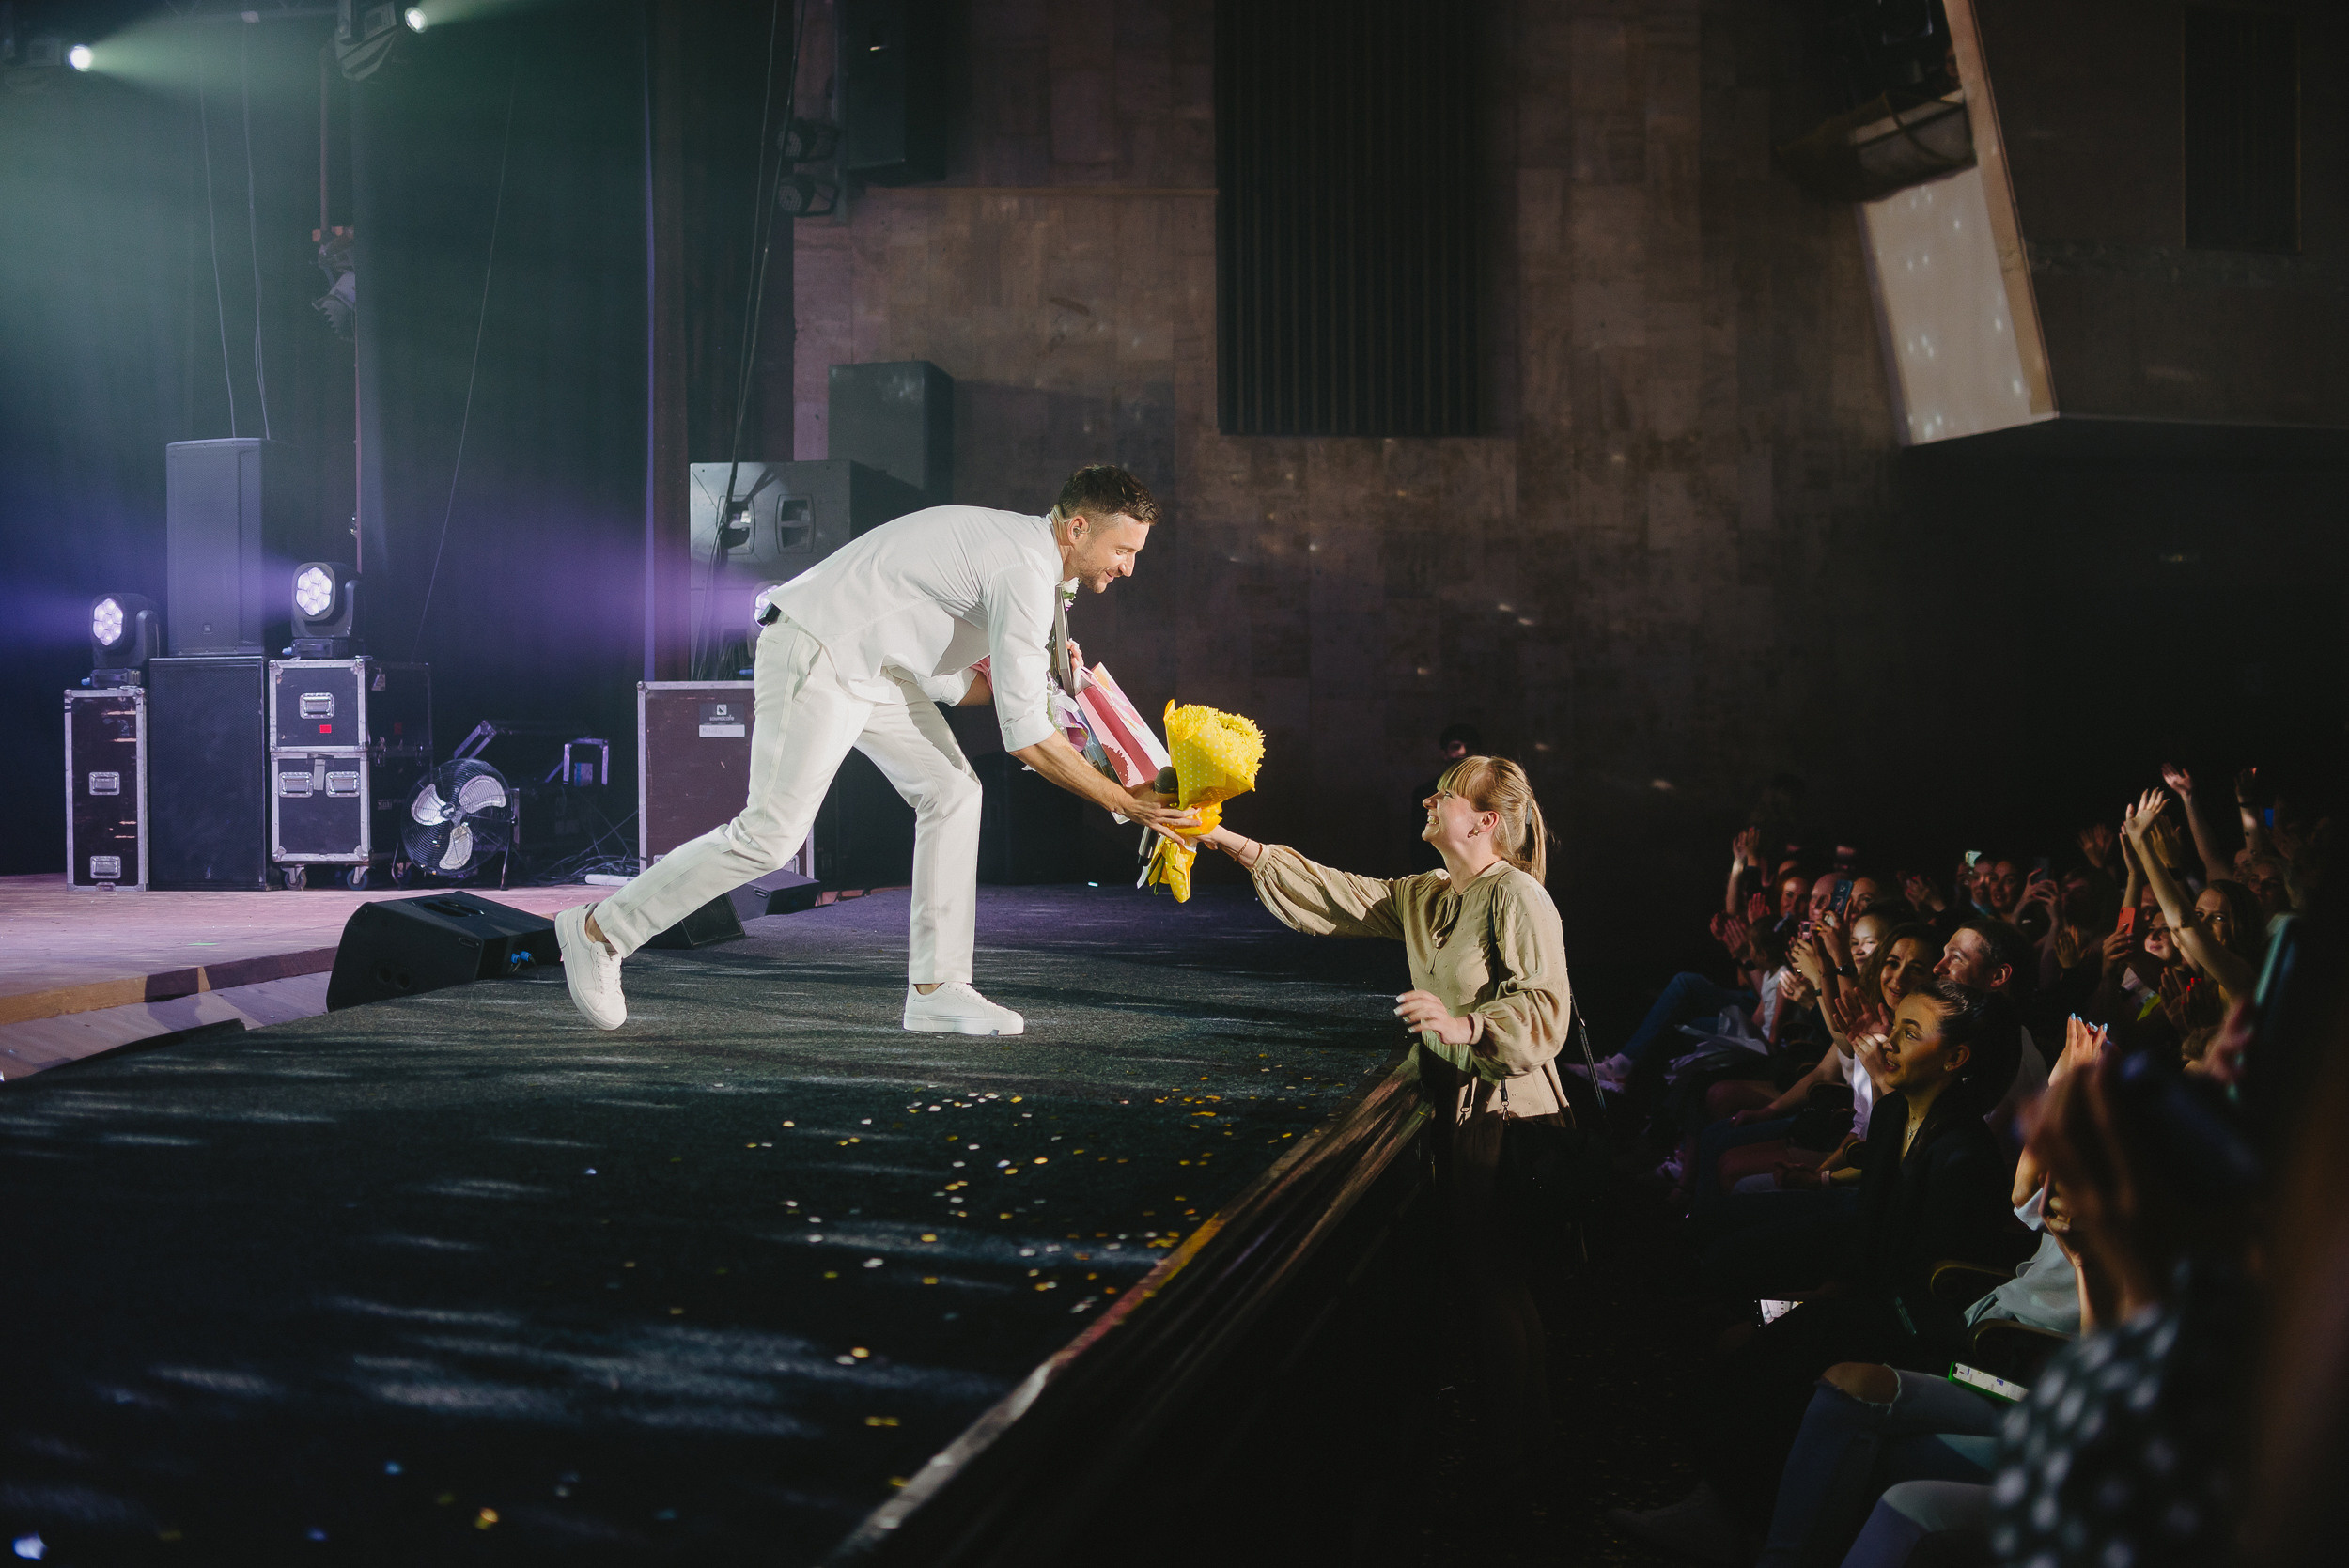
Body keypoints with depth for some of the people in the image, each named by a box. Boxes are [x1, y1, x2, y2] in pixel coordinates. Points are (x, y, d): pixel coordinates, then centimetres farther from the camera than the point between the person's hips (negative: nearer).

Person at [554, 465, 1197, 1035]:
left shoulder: (1022, 542, 8)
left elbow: (963, 682, 17)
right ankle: (599, 930, 5)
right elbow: (1026, 737, -23)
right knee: (771, 832, -9)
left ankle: (934, 988, 2)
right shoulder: (1025, 573, -23)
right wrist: (1125, 802, -17)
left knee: (952, 793, 1)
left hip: (872, 661, 10)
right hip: (817, 654, -10)